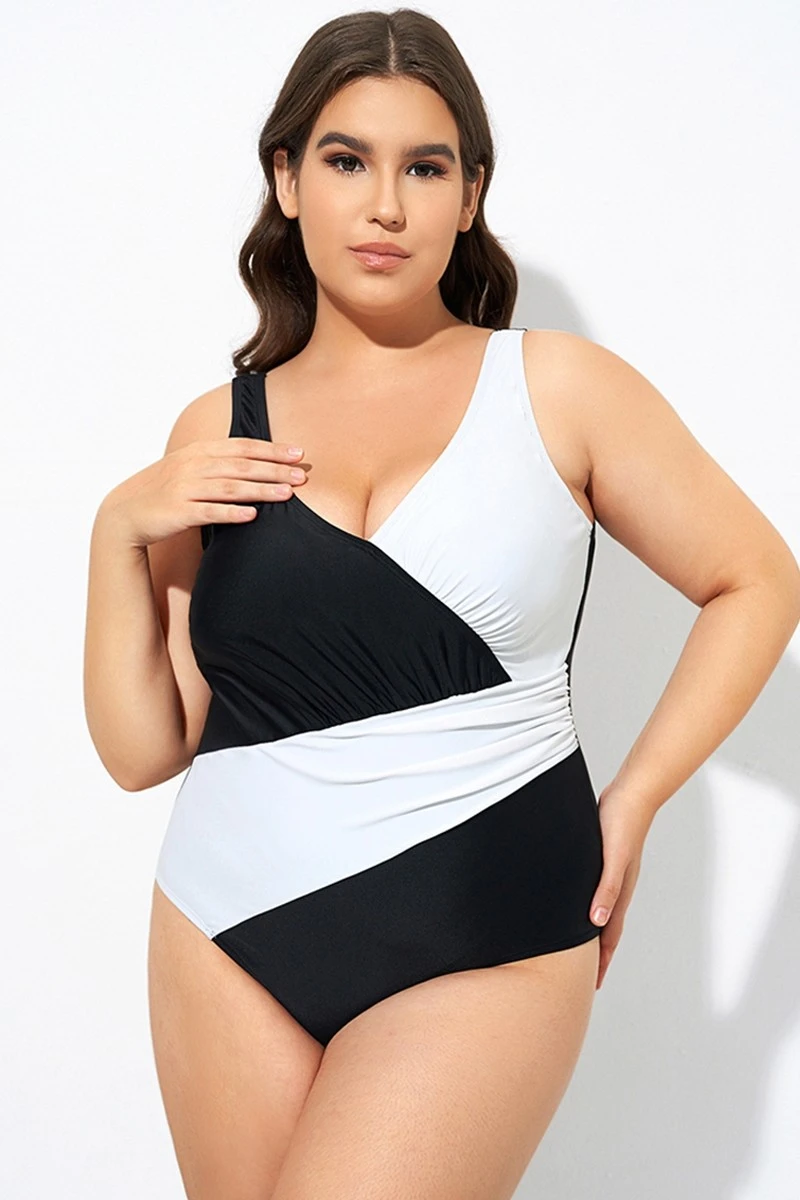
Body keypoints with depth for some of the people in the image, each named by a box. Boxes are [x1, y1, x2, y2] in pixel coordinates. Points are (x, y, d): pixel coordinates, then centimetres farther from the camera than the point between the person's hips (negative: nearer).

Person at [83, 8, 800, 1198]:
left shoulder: (557, 388, -2)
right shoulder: (218, 434, 6)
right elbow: (144, 747, 6)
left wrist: (629, 806, -1)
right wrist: (119, 532, -6)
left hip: (480, 951, -3)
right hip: (231, 935, 3)